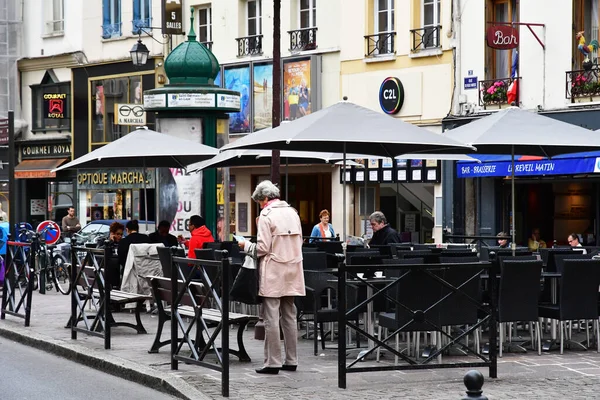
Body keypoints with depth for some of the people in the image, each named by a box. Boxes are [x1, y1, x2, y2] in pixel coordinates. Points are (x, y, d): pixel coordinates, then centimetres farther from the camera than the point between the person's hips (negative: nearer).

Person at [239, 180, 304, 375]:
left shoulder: (266, 215, -10)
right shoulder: (292, 212, 11)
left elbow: (263, 247, -14)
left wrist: (246, 245, 3)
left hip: (273, 273, -7)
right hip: (292, 271, 7)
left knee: (271, 318, -3)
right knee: (289, 316, 12)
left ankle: (273, 362, -3)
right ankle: (291, 360, 15)